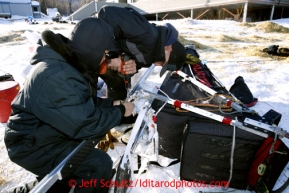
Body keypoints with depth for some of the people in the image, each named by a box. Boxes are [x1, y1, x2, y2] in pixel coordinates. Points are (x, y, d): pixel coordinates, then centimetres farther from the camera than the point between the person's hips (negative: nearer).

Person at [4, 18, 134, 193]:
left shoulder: (67, 62, 0)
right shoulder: (57, 77, -33)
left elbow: (85, 103, 7)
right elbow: (85, 125, -31)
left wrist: (112, 104, -6)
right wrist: (120, 111, -17)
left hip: (46, 134, 10)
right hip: (34, 146, -10)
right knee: (100, 163, -20)